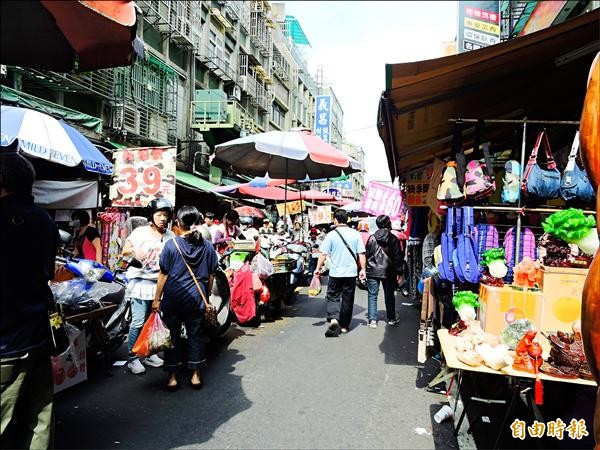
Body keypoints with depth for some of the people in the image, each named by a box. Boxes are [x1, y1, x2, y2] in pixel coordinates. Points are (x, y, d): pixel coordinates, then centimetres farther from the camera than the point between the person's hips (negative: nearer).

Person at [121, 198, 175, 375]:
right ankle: (133, 358, 6)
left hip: (160, 283, 4)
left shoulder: (171, 236, 8)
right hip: (141, 282, -4)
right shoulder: (140, 232, -2)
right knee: (138, 322, -6)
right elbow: (124, 250, 4)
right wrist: (134, 250, -17)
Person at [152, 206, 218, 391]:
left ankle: (172, 377, 18)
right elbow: (211, 275, 4)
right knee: (196, 335, 13)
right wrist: (207, 296, 16)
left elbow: (163, 274, -6)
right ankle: (196, 375, 21)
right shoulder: (207, 246, -1)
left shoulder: (171, 245, -9)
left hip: (173, 299, -2)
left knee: (172, 336, 10)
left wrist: (157, 299, 2)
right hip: (197, 299, 2)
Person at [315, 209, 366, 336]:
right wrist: (363, 269, 8)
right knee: (347, 300, 12)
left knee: (333, 297, 10)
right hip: (351, 273, 2)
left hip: (335, 273, -2)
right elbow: (361, 254, 0)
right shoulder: (355, 234, -1)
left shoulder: (331, 235, -6)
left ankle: (333, 319, -12)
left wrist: (318, 268, 4)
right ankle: (344, 325, 19)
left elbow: (323, 254, -6)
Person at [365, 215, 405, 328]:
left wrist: (365, 270, 7)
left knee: (372, 295, 5)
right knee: (389, 296, 13)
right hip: (388, 272, 1)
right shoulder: (394, 239, -3)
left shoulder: (372, 238, -4)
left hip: (373, 272, -1)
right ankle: (391, 319, 23)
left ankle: (372, 320, 3)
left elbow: (367, 255, -1)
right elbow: (397, 257, -2)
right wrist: (399, 272, 4)